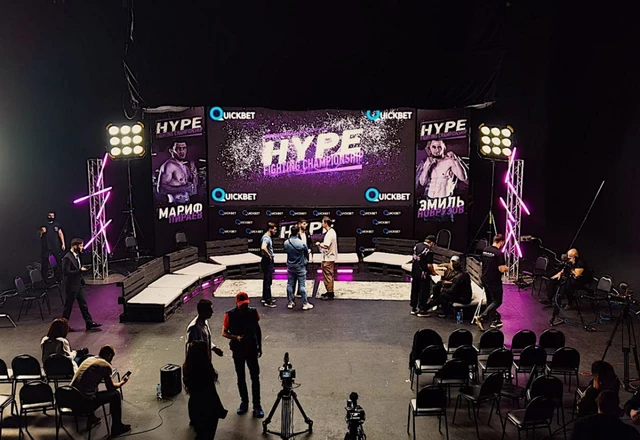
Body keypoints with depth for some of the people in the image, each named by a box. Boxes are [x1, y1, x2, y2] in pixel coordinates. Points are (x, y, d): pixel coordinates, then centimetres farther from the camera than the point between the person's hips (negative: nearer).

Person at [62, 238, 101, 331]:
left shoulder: (77, 255, 8)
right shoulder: (67, 258, -20)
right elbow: (66, 272, -25)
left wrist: (82, 269, 7)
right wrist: (80, 270, -24)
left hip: (79, 284, 9)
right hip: (72, 286, -9)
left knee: (84, 304, 11)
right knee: (68, 306, 4)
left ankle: (89, 323, 15)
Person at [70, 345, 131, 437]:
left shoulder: (89, 359, 14)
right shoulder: (106, 365, -8)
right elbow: (111, 388, -1)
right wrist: (122, 382, 17)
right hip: (84, 402, -8)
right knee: (115, 395, 8)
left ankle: (91, 419, 46)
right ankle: (117, 428, 17)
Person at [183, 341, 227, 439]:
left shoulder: (188, 366, -10)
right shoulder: (205, 369, -30)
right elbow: (211, 393, -22)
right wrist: (220, 410, -10)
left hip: (194, 405, 6)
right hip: (207, 407, -6)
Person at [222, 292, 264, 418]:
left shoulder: (253, 312, -9)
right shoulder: (230, 315, -14)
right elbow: (224, 333, -7)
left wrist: (259, 346, 9)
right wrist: (236, 337, -25)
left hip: (252, 349, 0)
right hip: (238, 350, 0)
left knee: (255, 377, 0)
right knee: (241, 378, 13)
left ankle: (257, 405, 10)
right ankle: (244, 402, 30)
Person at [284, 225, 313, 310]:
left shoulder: (286, 243, -7)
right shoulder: (302, 243, -19)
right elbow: (307, 253, -4)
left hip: (290, 267, 4)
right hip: (300, 267, -4)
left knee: (290, 284, 11)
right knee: (302, 285, 1)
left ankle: (290, 303, 18)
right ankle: (305, 303, 5)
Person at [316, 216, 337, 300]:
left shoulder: (329, 233, -21)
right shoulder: (332, 231, 11)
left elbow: (325, 246, -28)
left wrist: (319, 244, -11)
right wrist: (321, 244, 7)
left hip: (328, 259, -10)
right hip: (330, 257, 10)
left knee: (328, 276, -2)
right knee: (330, 276, 17)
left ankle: (330, 294, 4)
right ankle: (330, 292, 26)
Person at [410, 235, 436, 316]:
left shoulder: (417, 245, 3)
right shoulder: (428, 251, -18)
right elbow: (429, 265, -20)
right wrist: (433, 272, -1)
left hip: (414, 273, 7)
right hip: (423, 275, -7)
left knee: (414, 291, 17)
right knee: (424, 292, 5)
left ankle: (413, 308, 26)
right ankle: (421, 310, 11)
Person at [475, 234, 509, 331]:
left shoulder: (485, 250, 4)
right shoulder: (499, 253, -19)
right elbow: (501, 269, -22)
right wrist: (506, 268, 1)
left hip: (485, 279, 8)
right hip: (494, 281, -8)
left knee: (490, 301, 17)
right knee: (497, 301, 3)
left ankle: (494, 321, 27)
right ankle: (482, 318, -8)